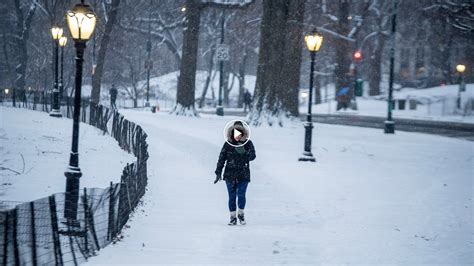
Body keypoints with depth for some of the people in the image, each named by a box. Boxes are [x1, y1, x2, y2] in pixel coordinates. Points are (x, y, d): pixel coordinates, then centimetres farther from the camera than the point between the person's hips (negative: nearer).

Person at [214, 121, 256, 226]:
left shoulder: (248, 143, 0)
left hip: (243, 175, -1)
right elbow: (222, 158, 3)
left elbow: (252, 156, -9)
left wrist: (244, 152, -28)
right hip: (230, 174, 1)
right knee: (232, 197, 1)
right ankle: (233, 217, 14)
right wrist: (218, 172, -1)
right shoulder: (228, 144, 1)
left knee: (241, 195, -10)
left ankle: (241, 214, 14)